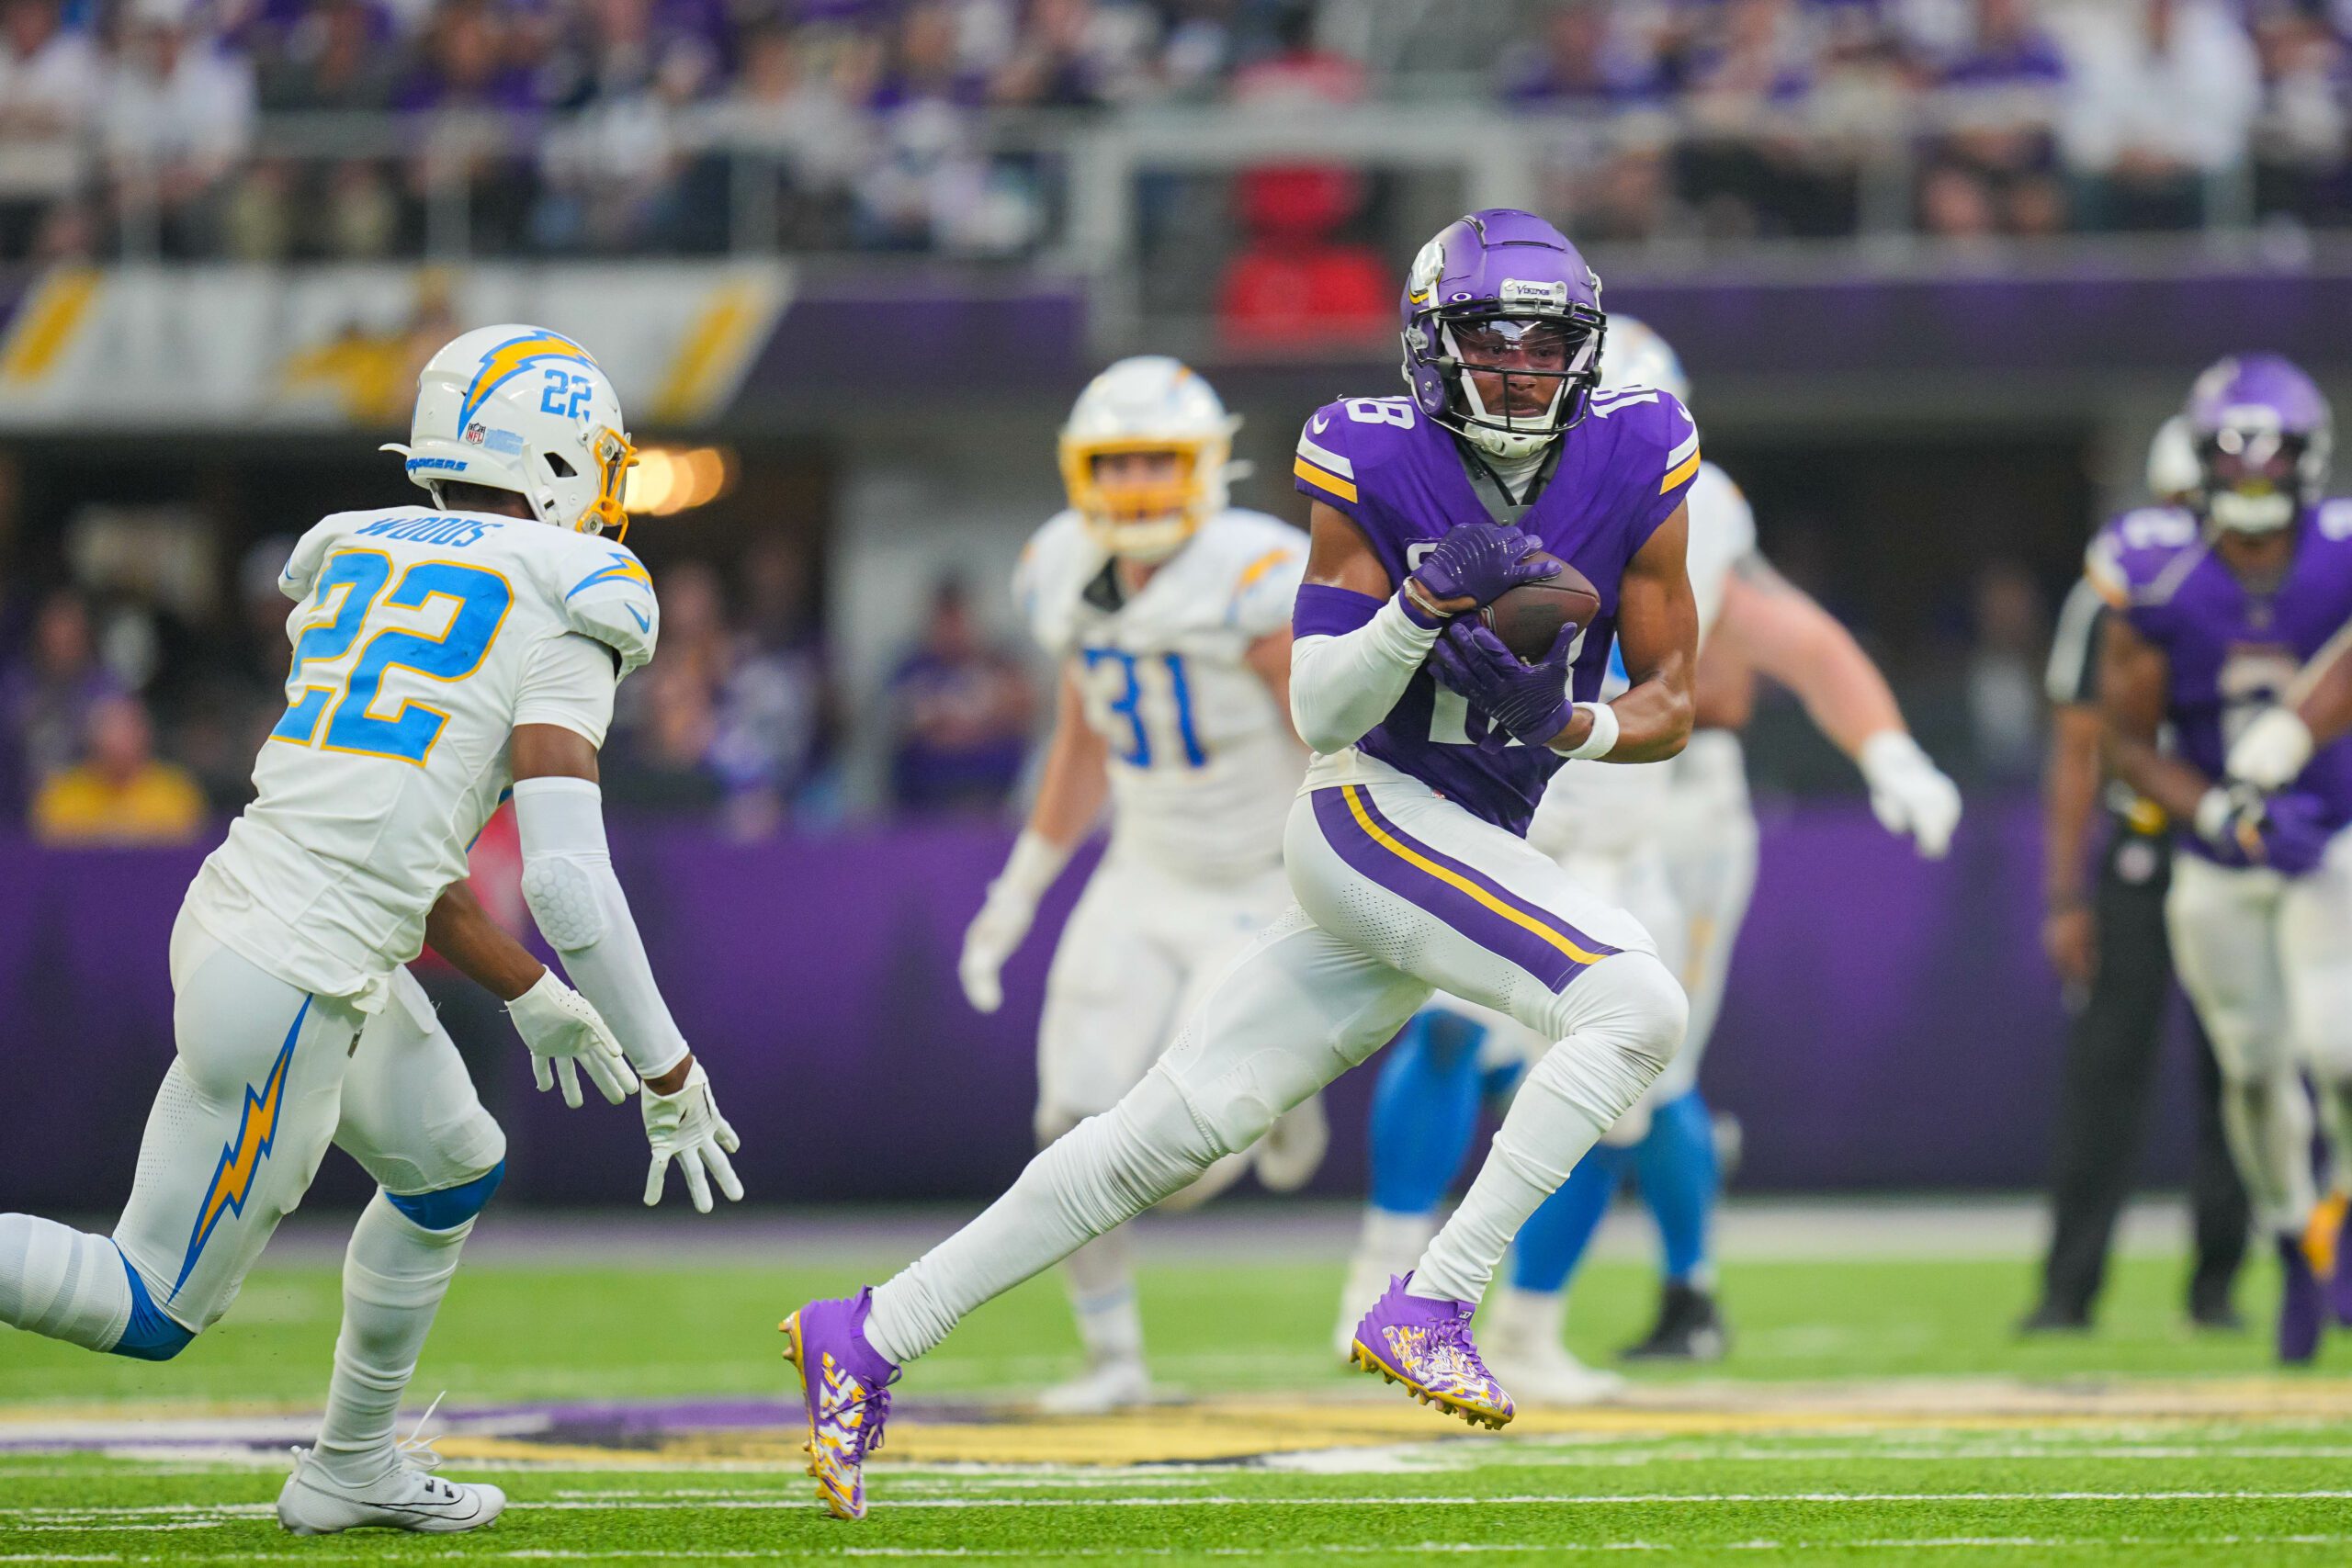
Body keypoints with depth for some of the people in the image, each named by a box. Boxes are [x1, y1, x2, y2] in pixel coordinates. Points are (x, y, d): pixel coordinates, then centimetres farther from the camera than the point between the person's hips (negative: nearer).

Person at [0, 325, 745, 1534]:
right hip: (290, 988, -8)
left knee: (455, 1167, 28)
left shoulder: (356, 567, 15)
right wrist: (669, 1077, -6)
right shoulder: (553, 616, -7)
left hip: (239, 915, 8)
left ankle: (353, 1468, 36)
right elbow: (567, 878, -15)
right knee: (156, 1311, 3)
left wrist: (531, 997, 31)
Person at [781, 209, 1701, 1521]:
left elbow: (1671, 708, 4)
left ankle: (869, 1338, 9)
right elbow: (1321, 713, -9)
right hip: (1371, 815, -5)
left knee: (1175, 1136, 3)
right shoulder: (1375, 465, -9)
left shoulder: (1637, 464, 1)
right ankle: (1432, 1304, -22)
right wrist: (1424, 602, -25)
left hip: (1476, 856, 5)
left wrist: (1567, 722, -16)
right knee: (1639, 1008, -25)